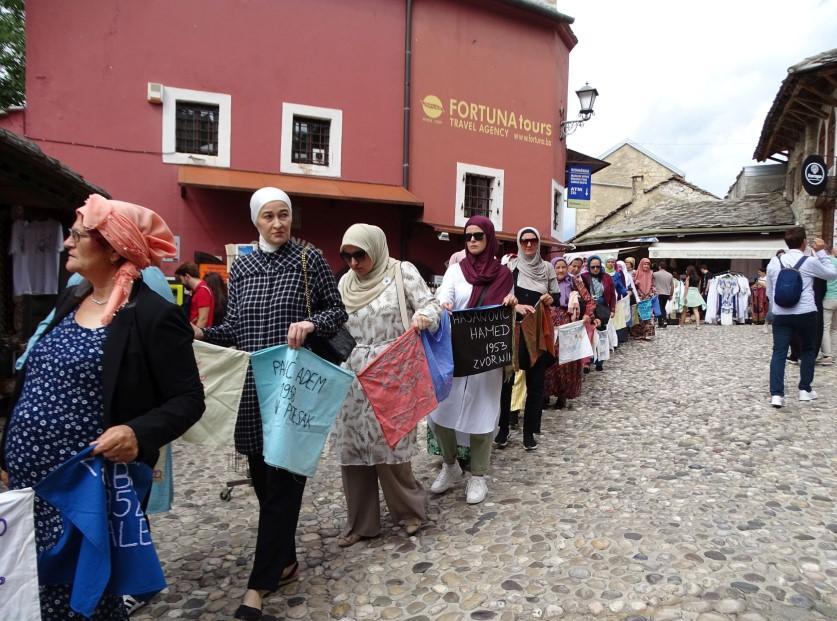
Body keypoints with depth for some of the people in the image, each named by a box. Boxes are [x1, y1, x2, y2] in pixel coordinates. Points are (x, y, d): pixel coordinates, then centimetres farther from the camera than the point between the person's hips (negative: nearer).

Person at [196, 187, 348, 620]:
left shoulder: (309, 259, -2)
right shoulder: (241, 267, 9)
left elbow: (337, 311, 0)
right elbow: (234, 327, 10)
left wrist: (311, 323, -18)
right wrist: (200, 334, -7)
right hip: (252, 383, 5)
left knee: (283, 478, -1)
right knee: (262, 475, 11)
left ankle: (261, 582, 9)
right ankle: (284, 561, 29)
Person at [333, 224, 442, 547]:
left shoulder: (402, 271, -3)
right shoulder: (346, 282, 11)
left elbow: (431, 305, -7)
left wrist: (422, 317, -28)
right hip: (353, 372, 5)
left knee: (388, 443, -3)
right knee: (352, 445, 5)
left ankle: (410, 509, 21)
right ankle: (361, 522, 20)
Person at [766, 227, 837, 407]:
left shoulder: (774, 262, 6)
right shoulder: (810, 262, -5)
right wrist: (821, 252, 15)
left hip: (781, 315, 2)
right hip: (805, 314, -2)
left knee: (779, 352, 0)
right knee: (808, 350, 17)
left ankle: (776, 394, -9)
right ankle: (805, 390, 21)